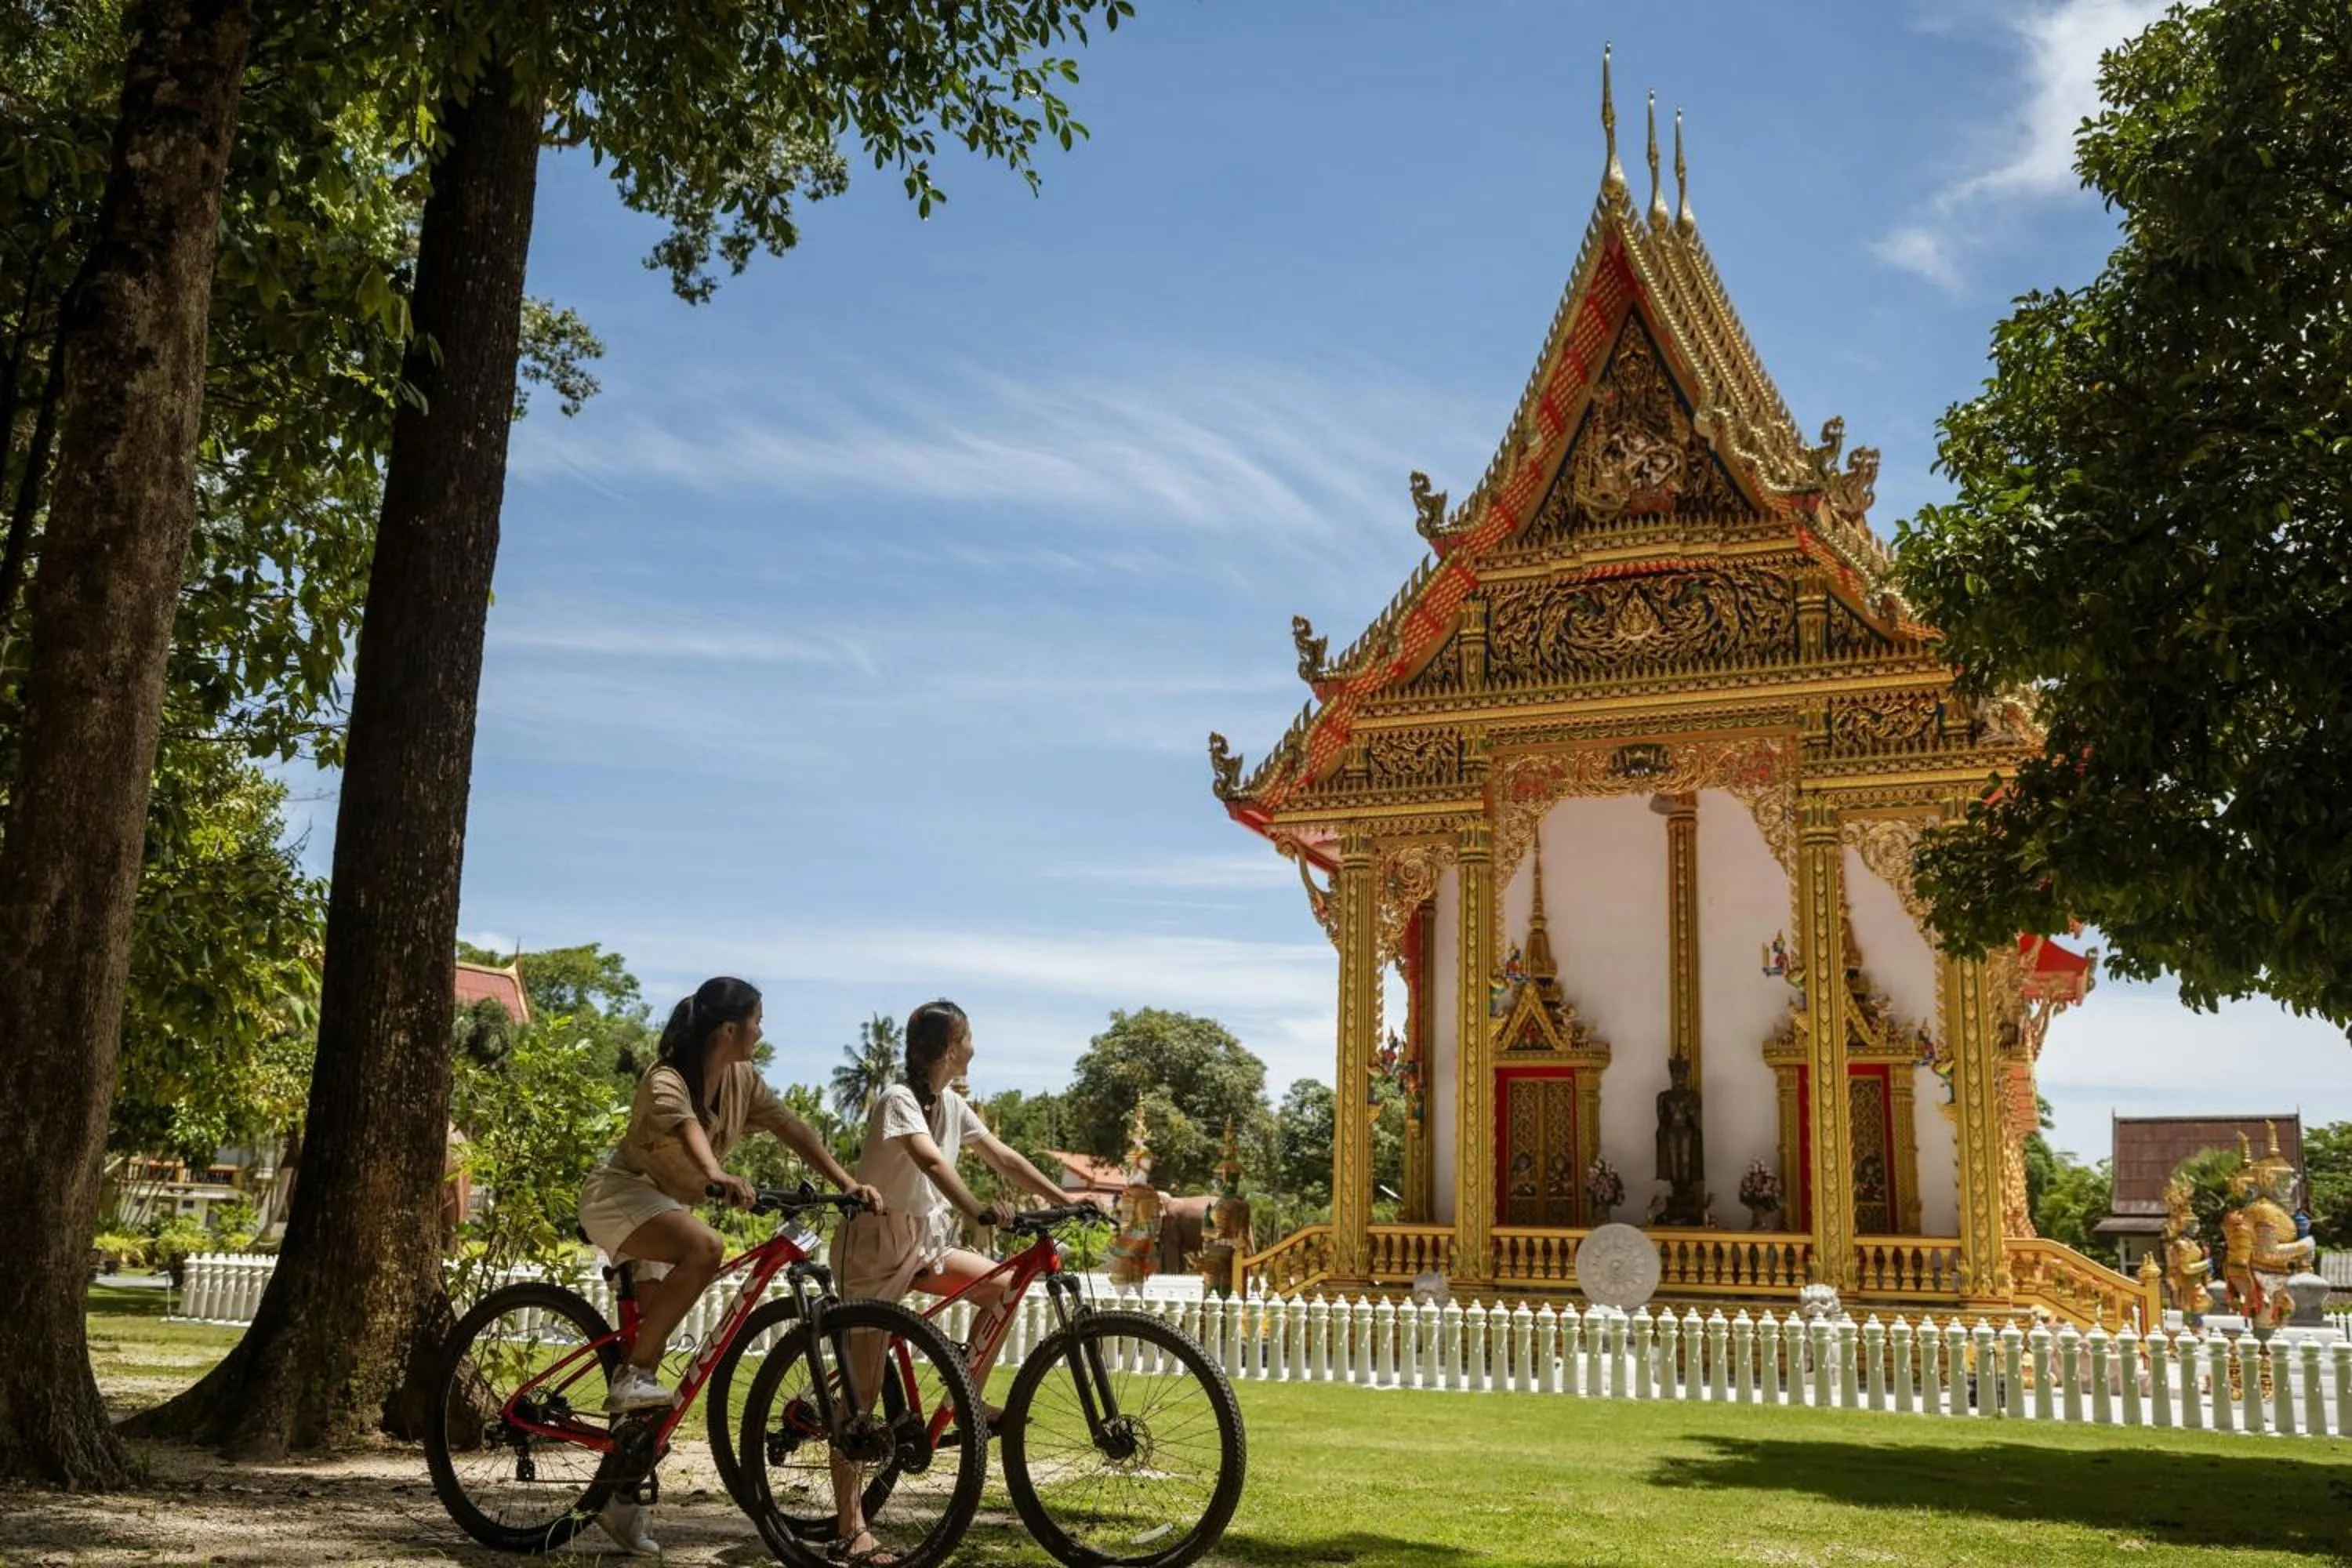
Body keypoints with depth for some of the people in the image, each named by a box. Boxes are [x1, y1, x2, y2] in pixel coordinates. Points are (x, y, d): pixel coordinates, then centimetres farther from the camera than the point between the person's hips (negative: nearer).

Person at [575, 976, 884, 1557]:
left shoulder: (742, 1079, -2)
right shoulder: (667, 1080, -24)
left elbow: (792, 1128, -10)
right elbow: (689, 1131, -44)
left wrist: (848, 1183, -22)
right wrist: (719, 1178, -64)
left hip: (666, 1205, 7)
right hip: (619, 1194, -7)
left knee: (651, 1345, 3)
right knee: (705, 1248, -35)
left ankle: (621, 1497, 10)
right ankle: (632, 1375, -23)